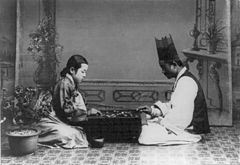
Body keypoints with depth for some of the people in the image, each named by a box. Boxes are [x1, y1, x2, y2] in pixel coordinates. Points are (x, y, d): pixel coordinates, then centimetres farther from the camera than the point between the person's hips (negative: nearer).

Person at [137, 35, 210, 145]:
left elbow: (180, 116, -26)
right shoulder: (181, 79, 12)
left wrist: (161, 122, -16)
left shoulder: (186, 82, -22)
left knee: (147, 136, -21)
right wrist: (153, 110, 5)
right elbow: (172, 106, 17)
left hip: (190, 132, -10)